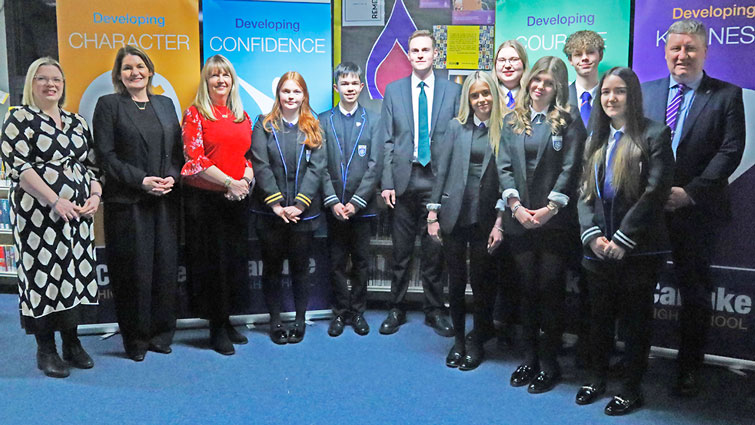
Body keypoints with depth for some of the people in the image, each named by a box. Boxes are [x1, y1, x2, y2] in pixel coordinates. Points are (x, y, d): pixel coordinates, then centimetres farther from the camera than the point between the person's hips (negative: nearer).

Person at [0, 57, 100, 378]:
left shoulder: (76, 122, 16)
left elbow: (91, 164, 16)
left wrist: (95, 196, -2)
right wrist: (55, 201, -18)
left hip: (79, 213, 5)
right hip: (39, 214, -5)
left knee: (76, 273, 7)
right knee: (43, 274, -2)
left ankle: (72, 343, 19)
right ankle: (45, 350, 9)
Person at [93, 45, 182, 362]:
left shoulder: (165, 104, 15)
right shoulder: (108, 105, 2)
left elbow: (177, 149, 13)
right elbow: (106, 154, -6)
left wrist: (172, 177, -6)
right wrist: (142, 181, -14)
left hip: (165, 201, 4)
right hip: (127, 202, -4)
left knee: (165, 266, 5)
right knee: (134, 269, 0)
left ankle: (161, 333, 19)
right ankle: (135, 339, 14)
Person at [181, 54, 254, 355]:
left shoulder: (242, 116, 13)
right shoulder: (195, 114, -3)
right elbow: (194, 158, -11)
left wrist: (247, 177, -5)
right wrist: (229, 182, -16)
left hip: (237, 198, 5)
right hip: (205, 198, -5)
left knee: (236, 260, 9)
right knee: (212, 261, 1)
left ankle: (226, 320, 24)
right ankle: (216, 328, 13)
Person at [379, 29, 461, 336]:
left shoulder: (452, 91, 5)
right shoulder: (393, 90, 7)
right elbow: (387, 140, 4)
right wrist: (387, 181, -3)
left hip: (438, 180, 0)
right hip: (404, 180, 1)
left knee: (434, 251, 7)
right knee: (401, 251, 8)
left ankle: (435, 311, 21)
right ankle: (397, 309, 22)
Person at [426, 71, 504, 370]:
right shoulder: (457, 126, 3)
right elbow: (442, 169, 4)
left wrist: (500, 223, -7)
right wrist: (433, 214, 0)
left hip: (485, 219, -1)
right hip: (454, 216, 1)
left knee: (481, 281, 8)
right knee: (456, 280, 10)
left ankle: (477, 341, 26)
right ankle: (458, 339, 27)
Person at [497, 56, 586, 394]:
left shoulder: (568, 120, 1)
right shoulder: (512, 120, 12)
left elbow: (570, 168, -6)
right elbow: (504, 166, 5)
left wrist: (549, 208, -13)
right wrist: (515, 205, -7)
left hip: (555, 220, -3)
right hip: (520, 219, 4)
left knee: (550, 290, 1)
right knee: (527, 289, 10)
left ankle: (549, 363, 12)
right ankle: (529, 357, 21)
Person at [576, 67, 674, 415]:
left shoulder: (654, 135, -6)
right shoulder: (595, 141, 13)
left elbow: (655, 192, -14)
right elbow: (584, 193, 8)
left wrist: (623, 239, -17)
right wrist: (592, 235, -8)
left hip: (639, 250, -5)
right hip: (599, 249, 5)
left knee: (636, 319, 7)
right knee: (599, 316, 15)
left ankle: (631, 389, 21)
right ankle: (597, 378, 31)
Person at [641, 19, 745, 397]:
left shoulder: (727, 95, 0)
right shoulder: (646, 92, 9)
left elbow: (730, 152, -8)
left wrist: (689, 192, -16)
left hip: (696, 210, -2)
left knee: (694, 291, 9)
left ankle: (689, 368, 23)